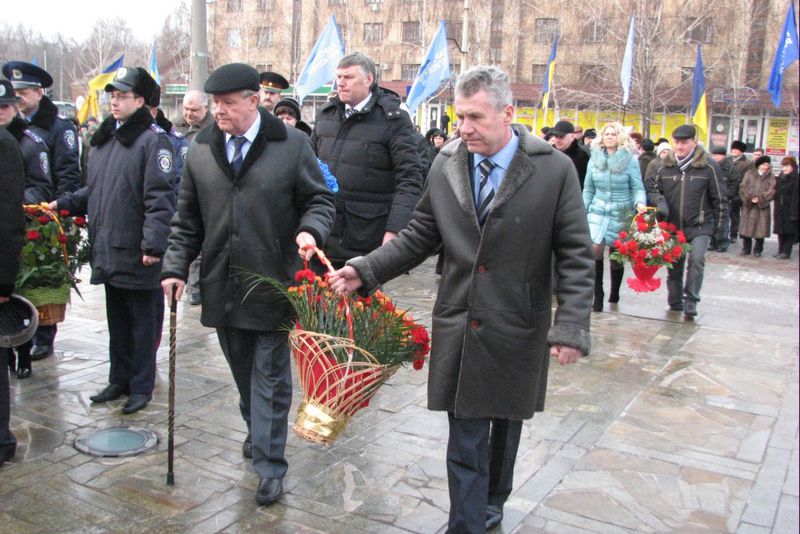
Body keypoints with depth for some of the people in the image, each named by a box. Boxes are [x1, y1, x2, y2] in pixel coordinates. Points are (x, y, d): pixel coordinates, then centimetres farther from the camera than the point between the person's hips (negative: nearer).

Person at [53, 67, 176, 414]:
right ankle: (119, 380, 30)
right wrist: (64, 203, 8)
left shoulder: (153, 140, -11)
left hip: (137, 255, -8)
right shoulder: (104, 139, 15)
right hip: (108, 250, 8)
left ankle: (141, 386, 17)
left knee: (142, 321, 5)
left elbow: (159, 198, -17)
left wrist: (153, 243, -22)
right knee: (117, 321, 17)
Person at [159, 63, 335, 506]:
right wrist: (176, 266, 5)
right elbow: (187, 218, 11)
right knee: (242, 370, 16)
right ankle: (257, 432, 39)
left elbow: (319, 200, 1)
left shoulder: (292, 145, -5)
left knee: (270, 376, 2)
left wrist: (310, 231, -20)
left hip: (272, 283, -4)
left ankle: (269, 465, 11)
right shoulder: (201, 150, 7)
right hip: (221, 284, 4)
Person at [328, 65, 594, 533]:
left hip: (517, 331, -1)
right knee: (465, 438, 4)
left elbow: (576, 256, -8)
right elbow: (420, 236, 6)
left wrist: (571, 326, -16)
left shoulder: (554, 169, -10)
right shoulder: (446, 165, -1)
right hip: (459, 328, 1)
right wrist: (366, 270, -5)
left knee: (504, 426, 20)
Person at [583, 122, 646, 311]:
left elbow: (638, 188, -2)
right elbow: (588, 189, 11)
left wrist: (639, 203, -21)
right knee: (595, 250, -16)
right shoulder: (595, 159, 5)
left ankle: (614, 293, 27)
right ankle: (598, 295, -4)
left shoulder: (630, 159, -3)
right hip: (598, 211, 1)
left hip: (621, 214, -1)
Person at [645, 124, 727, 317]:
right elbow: (650, 186, 13)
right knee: (674, 266, 12)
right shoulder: (665, 166, 4)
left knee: (696, 260, -22)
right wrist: (659, 201, -9)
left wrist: (719, 228, -1)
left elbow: (719, 199, -1)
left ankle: (691, 301, -11)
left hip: (700, 226, -4)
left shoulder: (708, 167, -5)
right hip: (672, 226, 4)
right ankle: (675, 302, 27)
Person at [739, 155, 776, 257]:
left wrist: (760, 199, -14)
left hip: (763, 207, -1)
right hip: (748, 205, 1)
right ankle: (746, 249, 13)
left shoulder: (771, 177, 7)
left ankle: (758, 250, 9)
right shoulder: (749, 174, 7)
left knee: (760, 229, -1)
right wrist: (749, 198, -12)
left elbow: (772, 191, -3)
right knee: (746, 227, 2)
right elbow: (743, 188, 1)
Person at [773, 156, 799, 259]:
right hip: (780, 210, 7)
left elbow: (795, 197, -15)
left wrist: (793, 212, -19)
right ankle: (781, 251, 19)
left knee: (790, 231, 1)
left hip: (790, 209, -7)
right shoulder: (780, 178, 12)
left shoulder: (796, 179, -11)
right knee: (780, 231, 11)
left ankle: (786, 252, 5)